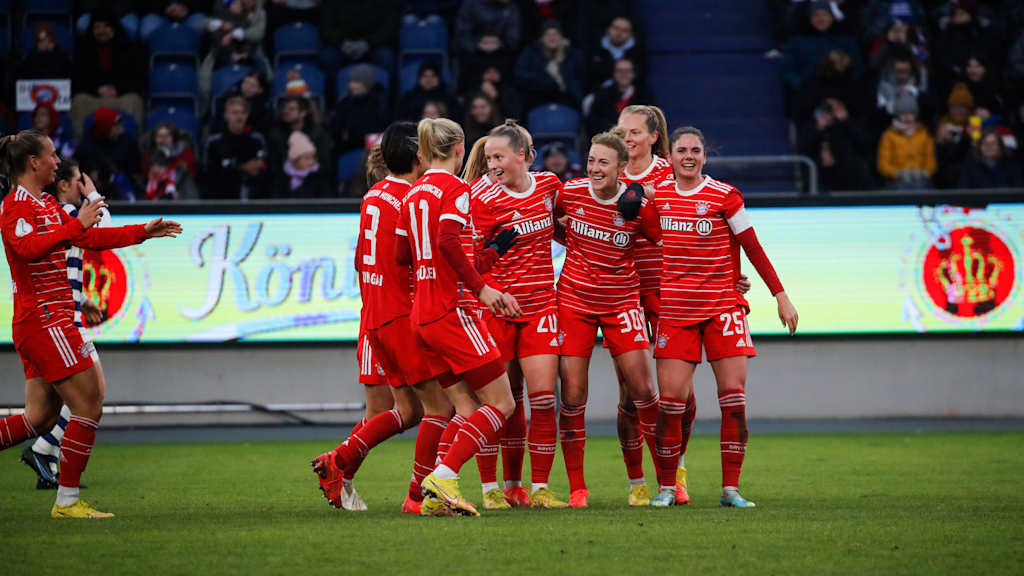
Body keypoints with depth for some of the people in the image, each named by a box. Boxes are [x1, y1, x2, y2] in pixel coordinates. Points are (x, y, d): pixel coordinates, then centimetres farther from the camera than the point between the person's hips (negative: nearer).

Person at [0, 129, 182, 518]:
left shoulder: (47, 205, 19)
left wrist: (144, 232, 26)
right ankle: (67, 501, -5)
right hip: (45, 321, -10)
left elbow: (91, 238, 28)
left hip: (51, 322, 10)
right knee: (89, 408, -8)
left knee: (40, 417, 8)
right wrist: (76, 225, -31)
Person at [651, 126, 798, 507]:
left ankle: (730, 488, -1)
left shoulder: (724, 197, -3)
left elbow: (753, 249, 1)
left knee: (733, 394, -7)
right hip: (675, 310, 1)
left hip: (723, 306, -1)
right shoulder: (657, 194, 5)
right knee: (671, 397, -6)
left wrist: (780, 295, 0)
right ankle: (666, 487, 5)